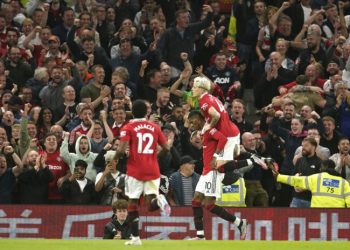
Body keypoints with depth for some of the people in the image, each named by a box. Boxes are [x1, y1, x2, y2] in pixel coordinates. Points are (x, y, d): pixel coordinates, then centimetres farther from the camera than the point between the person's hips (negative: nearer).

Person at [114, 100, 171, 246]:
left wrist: (115, 159, 8)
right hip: (153, 170, 3)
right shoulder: (154, 127, 8)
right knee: (151, 205, 4)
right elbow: (165, 148, 7)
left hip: (135, 170, -3)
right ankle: (159, 200, -32)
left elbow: (121, 150, -13)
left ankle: (135, 238, 4)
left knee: (133, 203, 8)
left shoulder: (128, 128, -3)